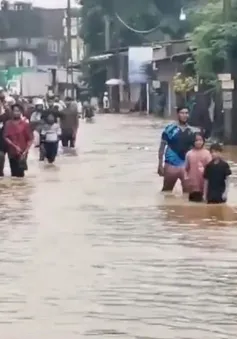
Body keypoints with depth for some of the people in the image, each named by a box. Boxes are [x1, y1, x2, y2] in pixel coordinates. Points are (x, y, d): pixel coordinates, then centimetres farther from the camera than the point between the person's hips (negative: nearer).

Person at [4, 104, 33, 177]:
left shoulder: (25, 124, -5)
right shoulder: (8, 124, 3)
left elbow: (30, 139, -4)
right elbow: (6, 137, -3)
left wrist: (25, 152, -14)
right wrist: (15, 146, -15)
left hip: (21, 153, -3)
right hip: (11, 153, 3)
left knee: (20, 174, -4)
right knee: (13, 174, 8)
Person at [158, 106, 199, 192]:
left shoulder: (192, 131, 5)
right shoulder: (170, 129, -4)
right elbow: (162, 146, -1)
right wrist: (160, 164, -6)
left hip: (186, 165, 2)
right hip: (171, 164, -2)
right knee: (167, 190, 13)